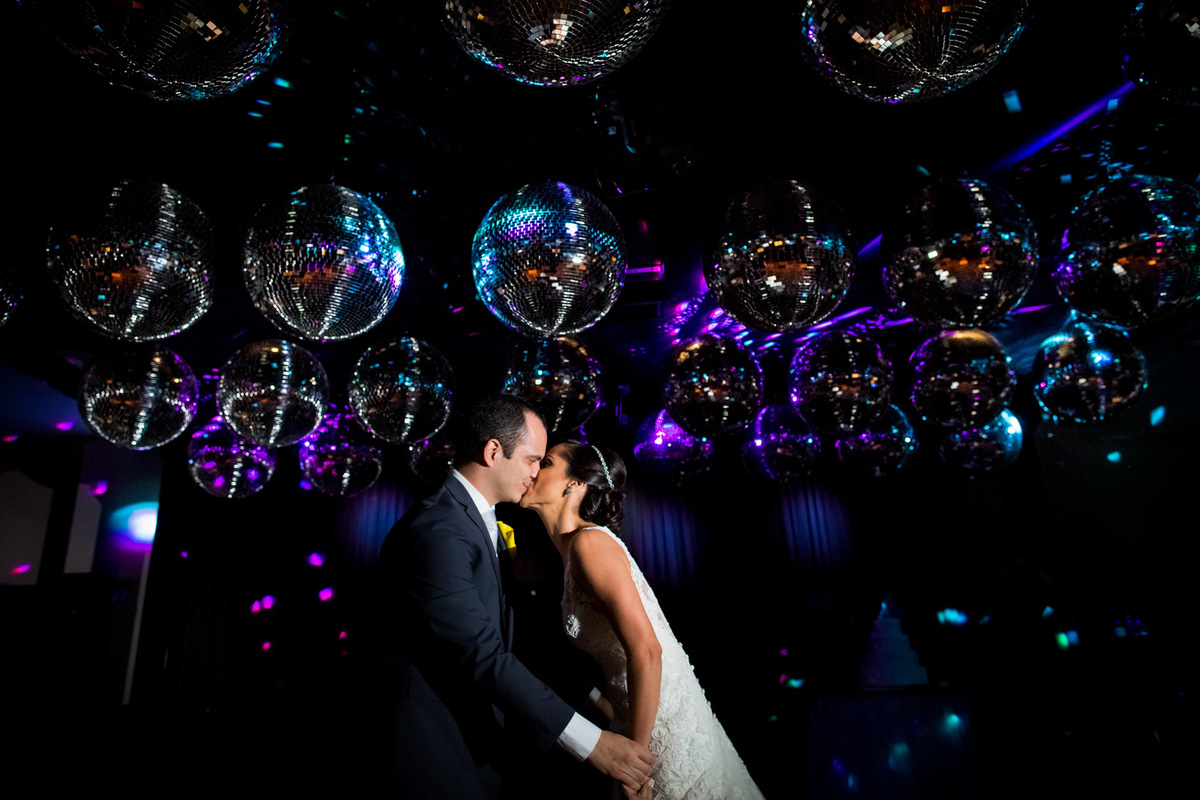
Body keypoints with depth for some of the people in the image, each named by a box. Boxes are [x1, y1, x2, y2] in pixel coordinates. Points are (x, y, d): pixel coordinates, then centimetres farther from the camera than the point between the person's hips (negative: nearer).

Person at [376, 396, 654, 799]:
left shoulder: (479, 521, 7)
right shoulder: (438, 532, -25)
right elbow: (484, 657, -28)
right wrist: (592, 742, -27)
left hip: (476, 732, 9)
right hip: (438, 749, -9)